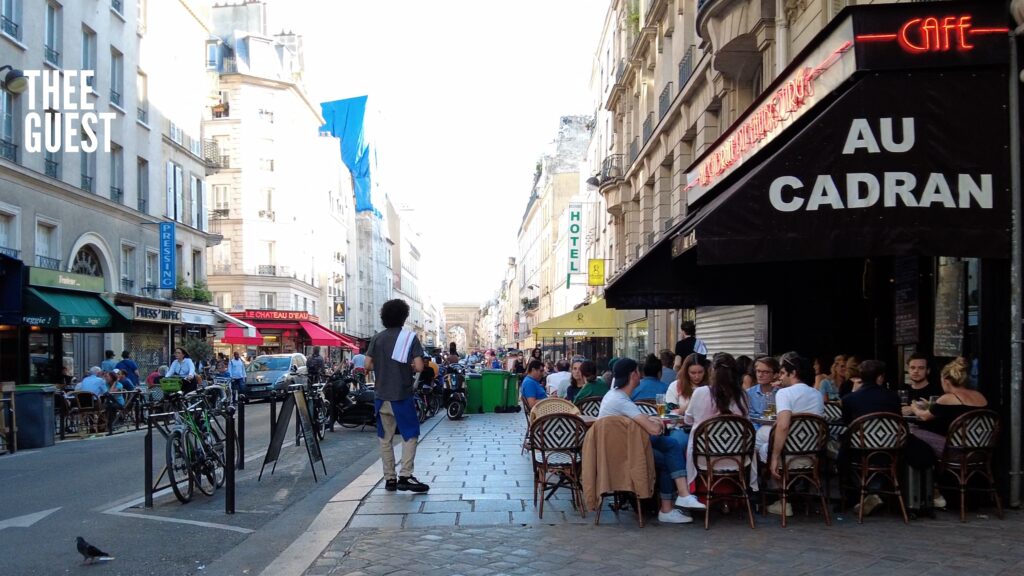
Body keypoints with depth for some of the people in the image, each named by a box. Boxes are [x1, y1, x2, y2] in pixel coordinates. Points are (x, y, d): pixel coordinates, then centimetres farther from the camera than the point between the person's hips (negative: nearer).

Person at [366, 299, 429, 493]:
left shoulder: (377, 338, 5)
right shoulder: (410, 337, -6)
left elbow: (368, 365, -1)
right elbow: (419, 367, -13)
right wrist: (409, 366, 8)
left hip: (382, 395, 4)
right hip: (402, 395, -4)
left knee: (385, 438, 10)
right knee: (410, 435, 4)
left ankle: (389, 479, 13)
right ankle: (405, 476, -5)